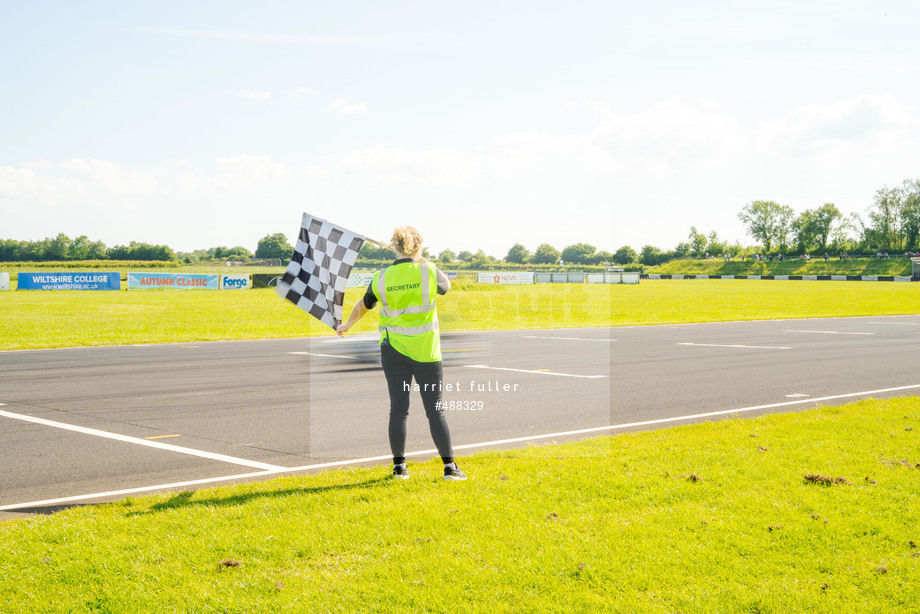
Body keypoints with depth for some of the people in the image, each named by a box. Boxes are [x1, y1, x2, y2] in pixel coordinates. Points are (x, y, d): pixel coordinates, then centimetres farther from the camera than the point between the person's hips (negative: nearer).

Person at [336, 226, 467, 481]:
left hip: (394, 349, 2)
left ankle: (399, 465, 13)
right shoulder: (428, 272, -9)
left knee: (398, 408, 8)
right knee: (435, 409, 3)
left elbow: (362, 307, 12)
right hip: (425, 350, -2)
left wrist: (347, 326, 31)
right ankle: (449, 466, 4)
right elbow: (446, 286, 14)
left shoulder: (381, 278, -3)